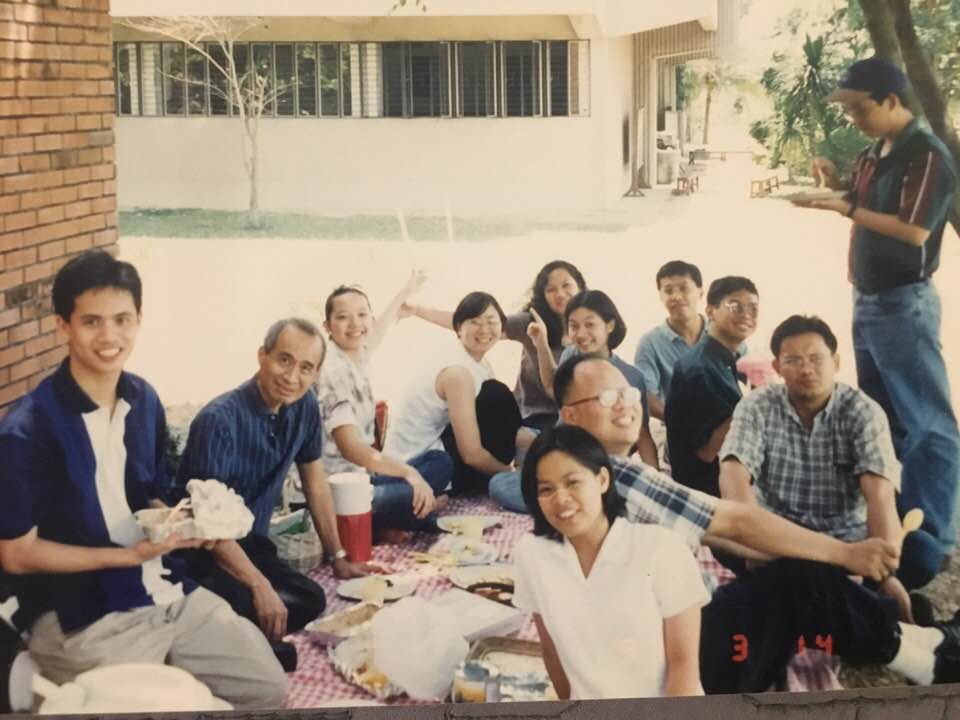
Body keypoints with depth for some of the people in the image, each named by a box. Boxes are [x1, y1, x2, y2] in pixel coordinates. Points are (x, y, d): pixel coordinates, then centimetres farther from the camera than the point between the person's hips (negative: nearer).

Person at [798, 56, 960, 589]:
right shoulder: (873, 155, 11)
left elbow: (914, 230, -23)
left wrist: (844, 208, -23)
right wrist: (839, 185, 5)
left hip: (904, 303, -9)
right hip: (868, 299, 9)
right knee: (881, 417, 16)